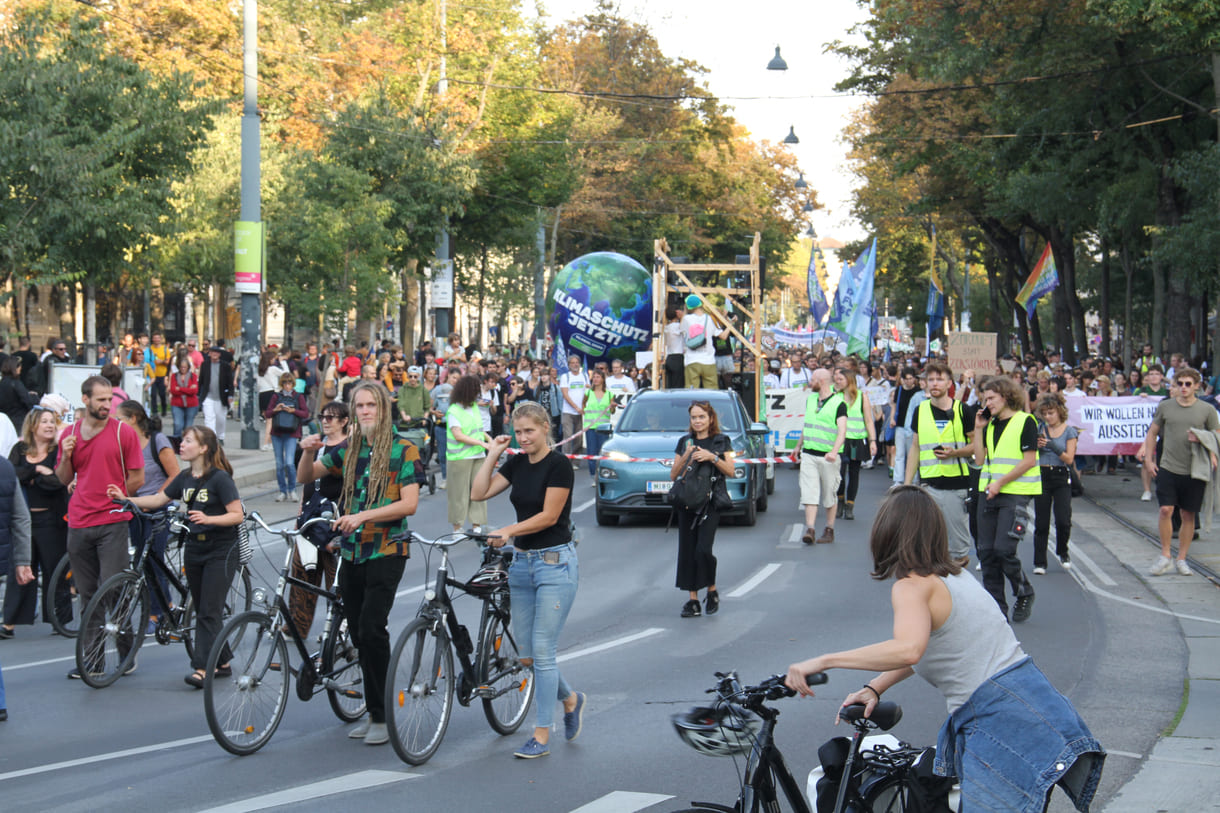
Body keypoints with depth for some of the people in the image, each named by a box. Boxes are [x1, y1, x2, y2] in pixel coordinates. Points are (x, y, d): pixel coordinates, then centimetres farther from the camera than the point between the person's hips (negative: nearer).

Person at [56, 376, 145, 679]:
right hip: (79, 523, 4)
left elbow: (137, 478, 1)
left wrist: (113, 499, 2)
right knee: (87, 594, 9)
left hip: (113, 522, -4)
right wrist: (66, 456, -3)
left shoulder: (123, 432, -2)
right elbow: (64, 479, 15)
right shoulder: (70, 434, 9)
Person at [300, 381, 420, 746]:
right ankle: (375, 711, 19)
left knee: (372, 629, -14)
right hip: (351, 551, 6)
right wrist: (309, 452, -5)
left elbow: (409, 504, -12)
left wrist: (363, 515, -20)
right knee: (357, 632, 8)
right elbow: (307, 475, 17)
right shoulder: (348, 449, 12)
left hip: (386, 551, -6)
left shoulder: (404, 450, -4)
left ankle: (381, 717, -6)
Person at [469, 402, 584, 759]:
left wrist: (509, 531, -25)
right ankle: (570, 698, 34)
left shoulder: (558, 465, -12)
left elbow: (549, 515, -18)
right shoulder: (517, 464, 9)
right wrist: (492, 454, 1)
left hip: (555, 562, -7)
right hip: (522, 562, 7)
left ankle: (541, 736, -1)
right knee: (526, 655, 9)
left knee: (542, 651, -8)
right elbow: (478, 493, 4)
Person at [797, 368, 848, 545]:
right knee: (809, 492, -6)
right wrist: (799, 446, 31)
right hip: (808, 454, 5)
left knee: (830, 495, 6)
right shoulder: (810, 399, 11)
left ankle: (829, 531, 16)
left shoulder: (838, 403, -9)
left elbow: (842, 431, -19)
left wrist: (834, 451, -33)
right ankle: (810, 529, -11)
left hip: (828, 457, -5)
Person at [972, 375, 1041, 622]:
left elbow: (1028, 461, -11)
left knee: (1004, 550, -14)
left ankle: (1024, 593, 10)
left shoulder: (1025, 421, -5)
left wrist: (1000, 482, -15)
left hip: (1015, 493, -7)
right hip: (988, 492, 7)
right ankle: (996, 608, 11)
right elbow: (980, 460, 12)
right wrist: (978, 429, 6)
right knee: (986, 552, 3)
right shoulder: (990, 425, 16)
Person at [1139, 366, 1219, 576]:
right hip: (1168, 467, 0)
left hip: (1195, 471, 0)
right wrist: (1148, 459, 8)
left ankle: (1182, 559, 16)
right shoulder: (1164, 407, 4)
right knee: (1166, 510, -9)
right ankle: (1165, 556, 4)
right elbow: (1152, 432, 14)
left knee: (1188, 515, 5)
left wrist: (1201, 439, -12)